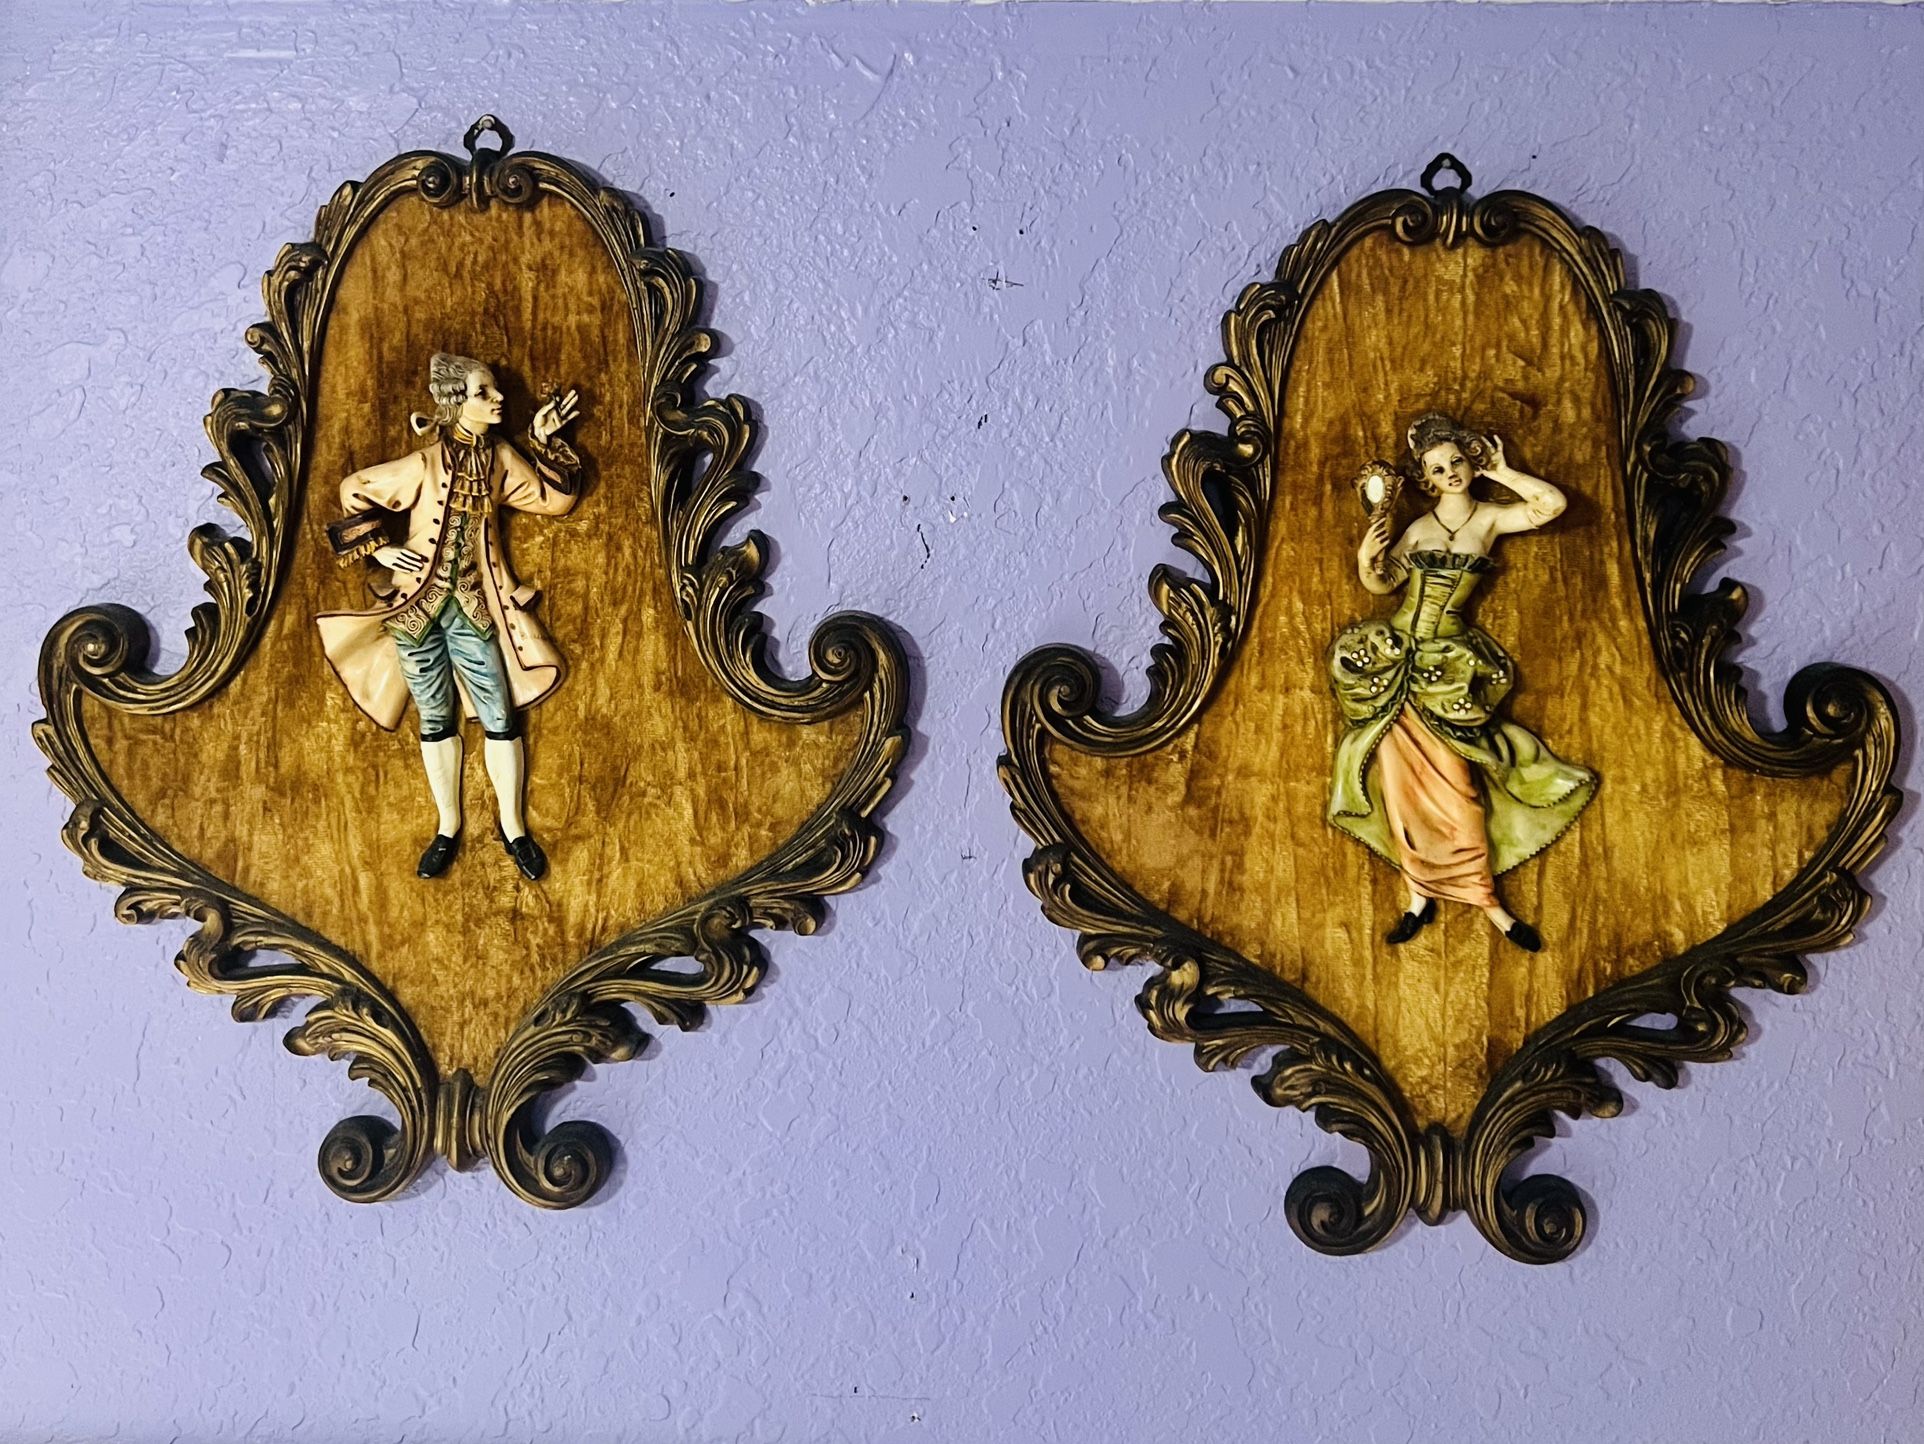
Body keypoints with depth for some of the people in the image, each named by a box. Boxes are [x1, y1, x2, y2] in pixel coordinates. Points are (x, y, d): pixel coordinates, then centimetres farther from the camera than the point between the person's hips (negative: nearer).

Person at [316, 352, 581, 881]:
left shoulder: (500, 458, -1)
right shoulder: (423, 465, -14)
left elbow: (554, 499, 9)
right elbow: (354, 491, -4)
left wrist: (545, 441, 1)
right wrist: (379, 549, -8)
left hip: (473, 609, 3)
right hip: (416, 606, -3)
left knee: (499, 717, 3)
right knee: (436, 720, 9)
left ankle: (513, 826, 17)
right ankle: (448, 828, 22)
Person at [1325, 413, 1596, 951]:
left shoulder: (1490, 518, 3)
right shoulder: (1417, 530, 7)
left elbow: (1552, 503, -10)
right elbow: (1381, 583, 12)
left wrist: (1500, 472, -2)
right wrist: (1367, 560, -8)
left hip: (1450, 666, -2)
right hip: (1394, 662, 2)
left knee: (1453, 786, -5)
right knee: (1400, 780, 1)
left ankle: (1486, 899, 4)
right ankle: (1420, 895, 10)